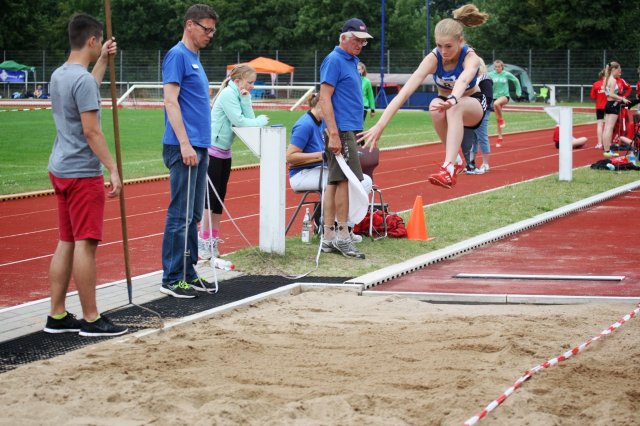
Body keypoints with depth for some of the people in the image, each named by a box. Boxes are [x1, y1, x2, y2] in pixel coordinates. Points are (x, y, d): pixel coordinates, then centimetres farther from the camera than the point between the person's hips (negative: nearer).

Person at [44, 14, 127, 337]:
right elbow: (91, 131, -21)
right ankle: (91, 319, -1)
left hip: (60, 170, 10)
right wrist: (113, 170, -18)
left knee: (66, 243, 12)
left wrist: (103, 61, 35)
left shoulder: (58, 75, 12)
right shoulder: (83, 79, -17)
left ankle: (57, 316, 15)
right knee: (85, 243, -5)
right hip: (82, 173, -10)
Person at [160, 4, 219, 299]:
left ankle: (188, 273, 17)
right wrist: (185, 143, -20)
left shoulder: (194, 58, 19)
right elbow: (171, 101, -16)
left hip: (198, 148, 9)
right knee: (180, 215, -7)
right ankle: (171, 279, -3)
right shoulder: (177, 55, -9)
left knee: (193, 216, 12)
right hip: (184, 147, -9)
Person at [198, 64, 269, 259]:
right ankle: (204, 242, -6)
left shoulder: (240, 95, 9)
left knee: (219, 197, 10)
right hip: (212, 150, -9)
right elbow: (239, 121, -22)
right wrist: (261, 121, -9)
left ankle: (213, 240, 15)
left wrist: (245, 98, -9)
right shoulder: (228, 94, -15)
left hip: (224, 152, 9)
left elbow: (250, 119, -1)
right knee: (212, 196, -8)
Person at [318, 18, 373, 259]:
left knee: (335, 181, 8)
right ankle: (342, 236, -6)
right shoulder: (334, 61, -11)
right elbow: (325, 98, -17)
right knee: (346, 180, -10)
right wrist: (333, 134, -22)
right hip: (341, 130, -9)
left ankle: (329, 238, 10)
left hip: (348, 130, 9)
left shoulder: (351, 61, 18)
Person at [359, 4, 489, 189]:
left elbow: (463, 80, -54)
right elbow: (406, 91, -36)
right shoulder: (433, 58, -25)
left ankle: (448, 169, -50)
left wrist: (453, 100, -77)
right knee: (436, 107, -36)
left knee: (455, 108, -39)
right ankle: (454, 160, -18)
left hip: (473, 106, -3)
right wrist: (380, 125, -47)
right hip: (446, 104, 3)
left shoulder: (470, 58, -29)